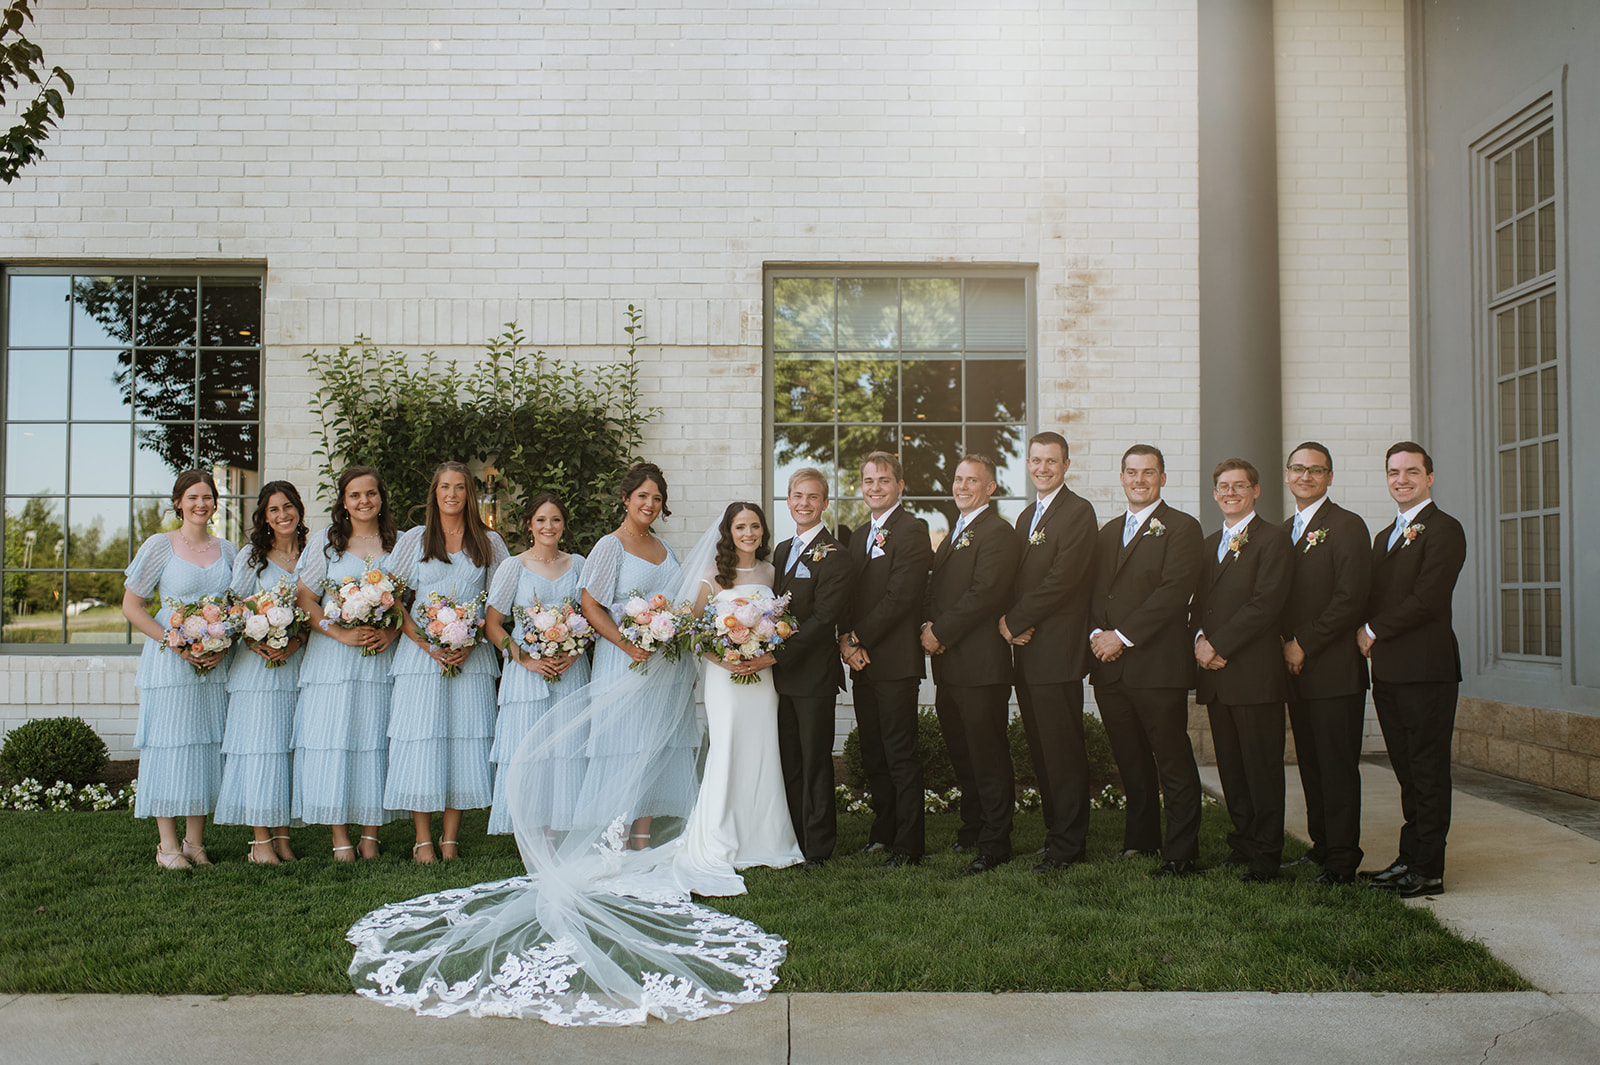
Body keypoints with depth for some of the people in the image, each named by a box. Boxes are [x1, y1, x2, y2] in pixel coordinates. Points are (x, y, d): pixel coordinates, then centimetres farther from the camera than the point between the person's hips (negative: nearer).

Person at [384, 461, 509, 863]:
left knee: (464, 740, -1)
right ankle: (423, 840, 4)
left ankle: (450, 839, 9)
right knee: (421, 741, -4)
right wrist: (427, 644, -9)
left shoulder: (489, 542, 9)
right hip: (421, 653, -1)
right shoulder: (414, 540, 7)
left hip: (472, 656, 1)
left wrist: (472, 642, -7)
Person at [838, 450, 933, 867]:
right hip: (862, 662, 8)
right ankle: (883, 830, 26)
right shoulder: (859, 536, 19)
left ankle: (908, 845, 2)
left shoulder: (912, 529, -9)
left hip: (896, 661, -8)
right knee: (872, 754, 14)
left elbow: (901, 595, -16)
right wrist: (846, 640, -1)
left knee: (900, 755, -4)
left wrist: (859, 639, -12)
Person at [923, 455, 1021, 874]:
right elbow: (934, 590, 21)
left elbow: (985, 594, -19)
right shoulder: (953, 535, 21)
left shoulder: (997, 533, -9)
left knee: (989, 757, -3)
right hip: (948, 664, 9)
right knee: (961, 755, 18)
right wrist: (928, 626, 1)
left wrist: (941, 633, -15)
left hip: (981, 664, -9)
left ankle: (995, 845, 4)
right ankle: (972, 828, 31)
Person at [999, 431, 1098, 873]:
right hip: (1025, 650, 8)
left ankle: (1068, 844, 4)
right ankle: (1055, 830, 21)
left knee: (1063, 750, -3)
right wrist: (1007, 620, 0)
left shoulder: (1078, 512, -8)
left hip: (1057, 651, -8)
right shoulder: (1026, 516, 20)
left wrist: (1016, 621, -11)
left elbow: (1062, 579, -16)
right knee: (1040, 749, 12)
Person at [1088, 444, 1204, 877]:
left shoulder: (1181, 528, -2)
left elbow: (1174, 591, -13)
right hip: (1109, 667, 6)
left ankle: (1181, 852, 3)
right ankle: (1141, 837, 26)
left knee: (1173, 763, -3)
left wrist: (1122, 636, -15)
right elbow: (1094, 592, 17)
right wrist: (1097, 634, -3)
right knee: (1130, 760, 14)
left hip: (1158, 664, -6)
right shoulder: (1108, 532, 20)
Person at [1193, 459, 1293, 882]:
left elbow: (1265, 604, -13)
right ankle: (1242, 841, 22)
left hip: (1254, 672, -7)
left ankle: (1266, 854, 5)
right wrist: (1199, 638, -2)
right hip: (1215, 673, 7)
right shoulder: (1208, 544, 20)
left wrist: (1218, 644, -14)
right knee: (1230, 766, 11)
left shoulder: (1272, 540, -4)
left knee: (1262, 765, -2)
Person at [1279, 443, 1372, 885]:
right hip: (1296, 667, 7)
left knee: (1338, 766, -4)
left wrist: (1304, 644, -13)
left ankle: (1342, 860, 2)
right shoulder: (1283, 531, 18)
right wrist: (1284, 645, 4)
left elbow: (1351, 598, -15)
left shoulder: (1346, 526, -6)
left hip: (1335, 669, -7)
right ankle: (1321, 845, 21)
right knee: (1310, 766, 11)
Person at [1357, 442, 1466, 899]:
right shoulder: (1385, 536, 21)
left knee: (1428, 770, -2)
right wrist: (1366, 633, -2)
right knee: (1407, 771, 12)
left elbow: (1428, 599, -16)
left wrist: (1373, 631, -9)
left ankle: (1429, 870, 3)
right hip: (1388, 670, 8)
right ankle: (1410, 857, 19)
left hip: (1425, 668, -8)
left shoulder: (1444, 530, -7)